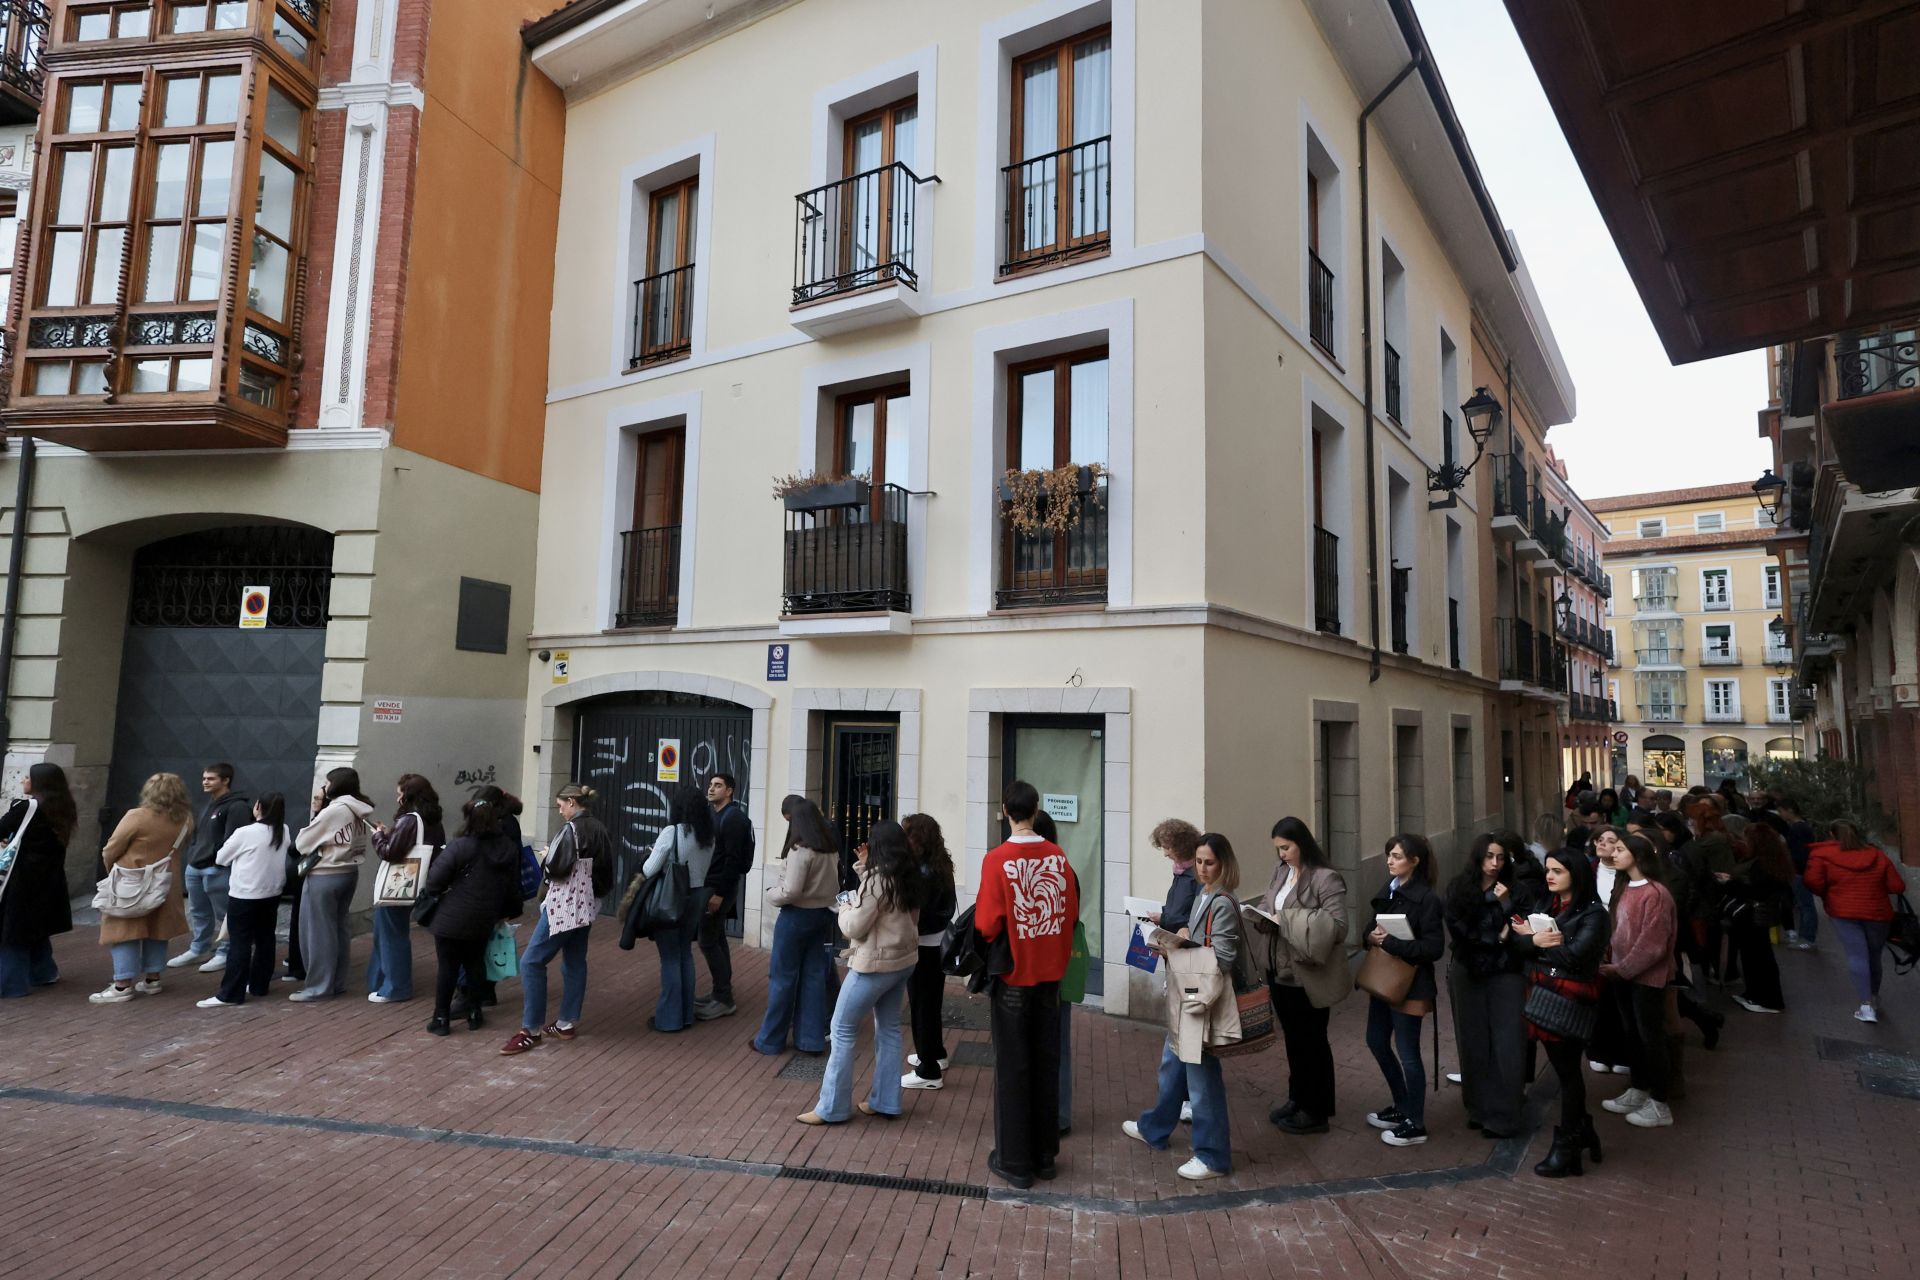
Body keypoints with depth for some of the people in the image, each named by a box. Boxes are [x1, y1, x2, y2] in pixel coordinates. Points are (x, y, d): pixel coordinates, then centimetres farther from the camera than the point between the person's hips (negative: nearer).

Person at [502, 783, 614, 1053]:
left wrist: (546, 858, 2)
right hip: (587, 904, 9)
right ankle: (567, 1024, 18)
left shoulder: (571, 829, -15)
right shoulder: (599, 830, 9)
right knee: (575, 962, 13)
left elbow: (556, 867, -18)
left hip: (564, 905, -9)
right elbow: (604, 870, 12)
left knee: (531, 961, -5)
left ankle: (531, 1030, -3)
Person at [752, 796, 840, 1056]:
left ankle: (770, 1040, 18)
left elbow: (791, 891, -21)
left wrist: (771, 894, -4)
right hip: (823, 914, 7)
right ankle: (812, 1039, 16)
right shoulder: (830, 847, 4)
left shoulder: (800, 849, -20)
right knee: (815, 976, 11)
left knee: (783, 978, 6)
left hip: (797, 916, -7)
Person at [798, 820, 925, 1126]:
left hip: (875, 964, -8)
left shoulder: (877, 879, -20)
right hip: (904, 959, 8)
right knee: (888, 1029, 16)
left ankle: (832, 1108, 8)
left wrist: (846, 905, 2)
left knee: (843, 1030, 2)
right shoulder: (910, 878, 4)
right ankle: (886, 1101, 22)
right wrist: (865, 869, 7)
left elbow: (854, 927, -18)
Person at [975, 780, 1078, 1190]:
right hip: (1051, 973, 4)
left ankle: (1014, 1162, 18)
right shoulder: (1059, 857, -5)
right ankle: (1045, 1154, 28)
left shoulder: (997, 859, -18)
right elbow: (1072, 914, 1)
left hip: (1014, 975, -4)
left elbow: (987, 924, -18)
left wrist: (994, 950, 2)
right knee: (1046, 1064, 16)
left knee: (1013, 1068, 8)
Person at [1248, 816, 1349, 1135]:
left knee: (1312, 1041, 9)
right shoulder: (1281, 872, 5)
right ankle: (1297, 1098, 37)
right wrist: (1262, 917, -10)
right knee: (1292, 1037, 20)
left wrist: (1291, 919, -26)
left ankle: (1316, 1112, 23)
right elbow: (1268, 906, 13)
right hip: (1280, 970, 7)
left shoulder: (1326, 879, -18)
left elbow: (1338, 925, -23)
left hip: (1309, 975, -7)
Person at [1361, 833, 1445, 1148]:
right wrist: (1372, 936, -13)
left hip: (1409, 985, -8)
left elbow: (1434, 948, -20)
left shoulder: (1426, 898, -17)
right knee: (1377, 1042, 18)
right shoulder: (1387, 890, 6)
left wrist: (1390, 942, -23)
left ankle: (1416, 1124, 19)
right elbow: (1369, 930, 10)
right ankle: (1402, 1107, 36)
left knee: (1407, 1052, 3)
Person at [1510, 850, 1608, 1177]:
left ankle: (1567, 1146, 17)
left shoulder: (1592, 913, -12)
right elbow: (1516, 940, 1)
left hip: (1570, 1000, -6)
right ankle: (1582, 1130, 33)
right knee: (1563, 1067, 16)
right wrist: (1535, 941, -20)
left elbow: (1573, 956, -22)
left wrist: (1533, 937, -9)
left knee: (1568, 1070, 5)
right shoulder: (1546, 905, 9)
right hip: (1542, 994, 6)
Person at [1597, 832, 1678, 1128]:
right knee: (1633, 1034, 17)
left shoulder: (1655, 893, -19)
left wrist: (1622, 968, -15)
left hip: (1647, 975, -8)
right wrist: (1611, 960, 2)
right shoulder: (1626, 888, 9)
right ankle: (1638, 1092, 30)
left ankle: (1659, 1105, 14)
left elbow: (1652, 943, -20)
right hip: (1626, 972, 9)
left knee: (1651, 1037, 2)